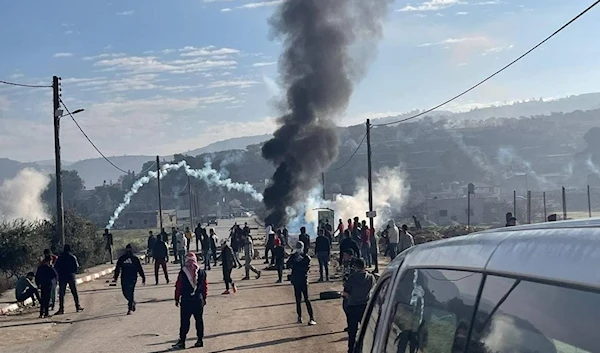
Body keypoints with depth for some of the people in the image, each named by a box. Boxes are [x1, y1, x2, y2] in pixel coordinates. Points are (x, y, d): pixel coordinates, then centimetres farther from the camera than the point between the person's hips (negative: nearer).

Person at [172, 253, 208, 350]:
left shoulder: (182, 273, -7)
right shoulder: (202, 272, 1)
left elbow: (178, 287, -5)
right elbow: (205, 286, 7)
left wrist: (177, 298, 6)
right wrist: (204, 298, 18)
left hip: (186, 300, -2)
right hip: (199, 299, 3)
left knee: (184, 321, 1)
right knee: (199, 320, 10)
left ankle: (182, 341, 1)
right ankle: (200, 340, 14)